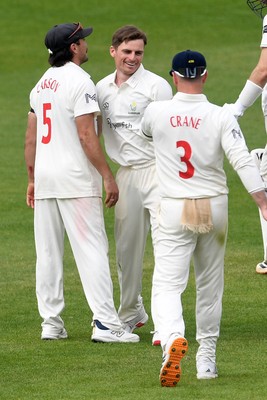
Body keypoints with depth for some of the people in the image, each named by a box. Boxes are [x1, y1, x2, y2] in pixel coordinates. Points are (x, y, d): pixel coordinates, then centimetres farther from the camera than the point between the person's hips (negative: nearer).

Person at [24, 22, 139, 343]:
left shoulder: (42, 84, 14)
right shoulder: (79, 81, -11)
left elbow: (30, 137, 16)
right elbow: (86, 136, -17)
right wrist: (108, 177, -14)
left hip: (44, 174, 8)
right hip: (75, 177, -8)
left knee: (48, 253, 9)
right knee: (91, 248, -8)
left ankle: (51, 323, 10)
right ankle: (105, 323, -13)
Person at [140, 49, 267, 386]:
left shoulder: (156, 112, -5)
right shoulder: (221, 117, -9)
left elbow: (145, 132, 19)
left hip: (175, 210, -1)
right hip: (214, 208, 1)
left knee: (167, 284, -6)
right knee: (210, 286, 17)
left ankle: (173, 337, -36)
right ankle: (206, 359, 24)